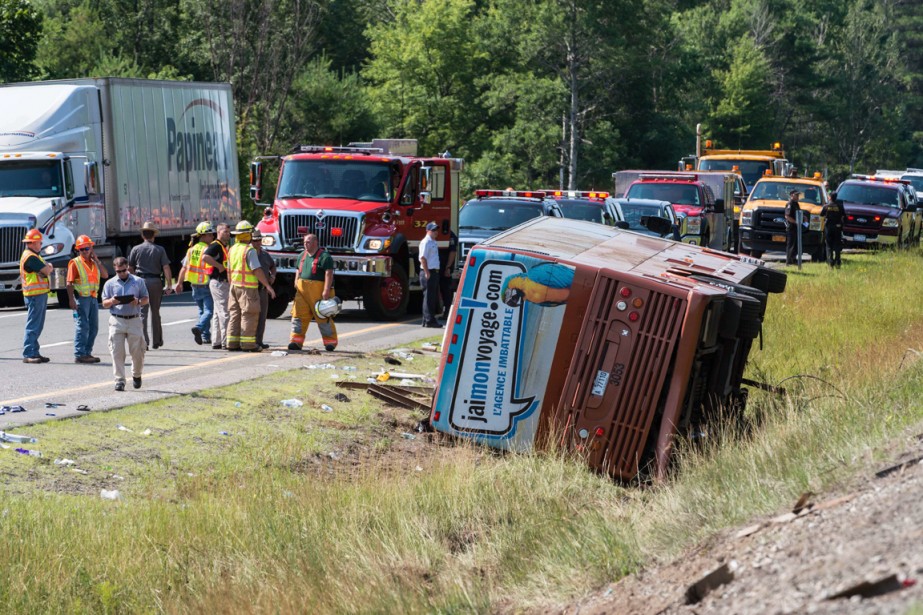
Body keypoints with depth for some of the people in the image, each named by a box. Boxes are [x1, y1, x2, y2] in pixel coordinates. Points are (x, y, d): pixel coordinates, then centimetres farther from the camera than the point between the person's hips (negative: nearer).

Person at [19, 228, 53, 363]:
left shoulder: (34, 256, 20)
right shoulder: (30, 257, -15)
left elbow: (48, 269, 18)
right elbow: (47, 270, -18)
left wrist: (47, 267, -3)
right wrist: (48, 267, 3)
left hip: (40, 294, 11)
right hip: (35, 295, -11)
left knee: (37, 326, 13)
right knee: (33, 326, -10)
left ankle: (34, 352, 18)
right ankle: (28, 355, -10)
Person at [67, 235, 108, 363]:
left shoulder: (94, 263, 16)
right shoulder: (75, 263, -5)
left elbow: (105, 275, 4)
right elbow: (69, 283, -10)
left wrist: (97, 260, 0)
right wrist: (71, 300, -19)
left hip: (93, 298, 7)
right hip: (81, 298, -7)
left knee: (93, 327, 11)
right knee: (82, 326, -9)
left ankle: (87, 353, 20)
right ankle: (79, 355, -7)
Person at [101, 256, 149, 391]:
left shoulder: (138, 281, 10)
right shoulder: (110, 284, 10)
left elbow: (146, 299, 11)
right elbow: (104, 304, 9)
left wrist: (138, 302, -11)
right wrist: (112, 301, -13)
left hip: (134, 320, 0)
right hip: (117, 320, 0)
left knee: (137, 351, 4)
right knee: (117, 352, -7)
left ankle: (136, 375, 28)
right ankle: (119, 380, -5)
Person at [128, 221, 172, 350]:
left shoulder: (136, 249, 1)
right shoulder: (160, 250, -1)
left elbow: (130, 269, 5)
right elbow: (166, 268, -7)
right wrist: (169, 285, -5)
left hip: (140, 281, -1)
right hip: (156, 282, 1)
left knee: (142, 312, -1)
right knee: (155, 312, 14)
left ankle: (144, 341, -12)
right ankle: (156, 340, 21)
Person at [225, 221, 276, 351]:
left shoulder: (232, 249, 11)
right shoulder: (249, 250, -14)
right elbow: (257, 270, -18)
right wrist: (268, 286, -16)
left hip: (234, 286, 8)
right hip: (247, 287, -8)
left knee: (234, 314, 11)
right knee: (249, 315, -4)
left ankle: (232, 343, 11)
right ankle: (248, 344, -7)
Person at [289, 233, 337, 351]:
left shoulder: (324, 256, -9)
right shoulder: (303, 255, 16)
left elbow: (329, 274, -16)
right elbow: (299, 271, 25)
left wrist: (326, 290, -23)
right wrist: (296, 283, 14)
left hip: (318, 290, -7)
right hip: (302, 290, 7)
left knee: (323, 317, 0)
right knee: (298, 314, -2)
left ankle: (330, 342, 11)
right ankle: (296, 341, 0)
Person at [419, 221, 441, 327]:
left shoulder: (434, 242, 18)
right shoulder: (426, 242, -12)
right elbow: (423, 258, -19)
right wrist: (427, 273, -22)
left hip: (435, 272, 10)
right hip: (428, 272, -10)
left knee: (434, 297, 13)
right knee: (428, 297, -7)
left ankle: (431, 319, 19)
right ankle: (428, 321, -6)